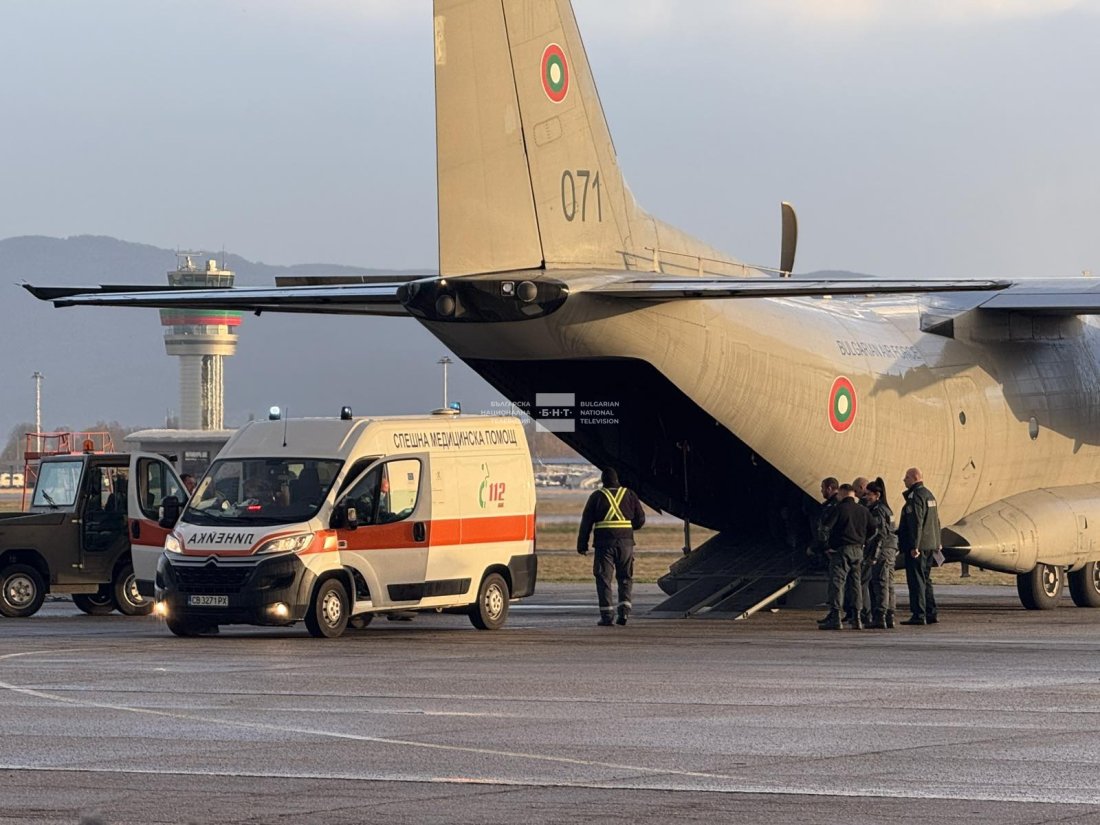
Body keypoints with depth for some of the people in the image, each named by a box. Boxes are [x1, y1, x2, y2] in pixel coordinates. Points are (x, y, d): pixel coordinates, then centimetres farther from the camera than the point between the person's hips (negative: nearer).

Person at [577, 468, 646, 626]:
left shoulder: (597, 497, 2)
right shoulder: (629, 495, 7)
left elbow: (586, 522, 1)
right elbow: (640, 519, 8)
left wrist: (582, 544, 5)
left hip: (604, 543, -2)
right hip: (626, 542, 2)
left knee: (604, 578, 2)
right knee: (625, 578, 12)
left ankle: (606, 615, -4)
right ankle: (624, 610, -2)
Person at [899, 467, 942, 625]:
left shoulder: (915, 496, -14)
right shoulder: (929, 495, 17)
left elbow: (916, 523, -20)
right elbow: (936, 521, 21)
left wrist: (914, 546, -22)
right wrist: (937, 542, 25)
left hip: (916, 546, -10)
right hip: (930, 545, 10)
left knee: (916, 580, -7)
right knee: (926, 579, 15)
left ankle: (919, 615, -9)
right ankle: (931, 613, 15)